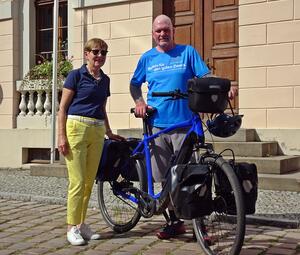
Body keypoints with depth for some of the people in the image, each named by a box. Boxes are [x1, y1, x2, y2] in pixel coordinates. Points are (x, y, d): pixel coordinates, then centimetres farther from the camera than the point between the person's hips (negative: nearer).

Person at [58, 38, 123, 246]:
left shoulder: (105, 80, 16)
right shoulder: (76, 75, -2)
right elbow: (63, 107, -4)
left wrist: (109, 133, 25)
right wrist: (61, 136, -11)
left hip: (97, 131, 6)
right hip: (76, 128, -6)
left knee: (89, 181, 8)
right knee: (77, 181, -7)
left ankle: (81, 223, 19)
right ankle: (72, 227, 3)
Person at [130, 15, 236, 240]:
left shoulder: (188, 52, 6)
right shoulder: (148, 58, 12)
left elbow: (206, 77, -1)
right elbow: (135, 84, 22)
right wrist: (139, 102, 3)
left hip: (184, 124, -3)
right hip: (157, 125, 3)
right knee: (166, 178, 8)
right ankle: (175, 221, 23)